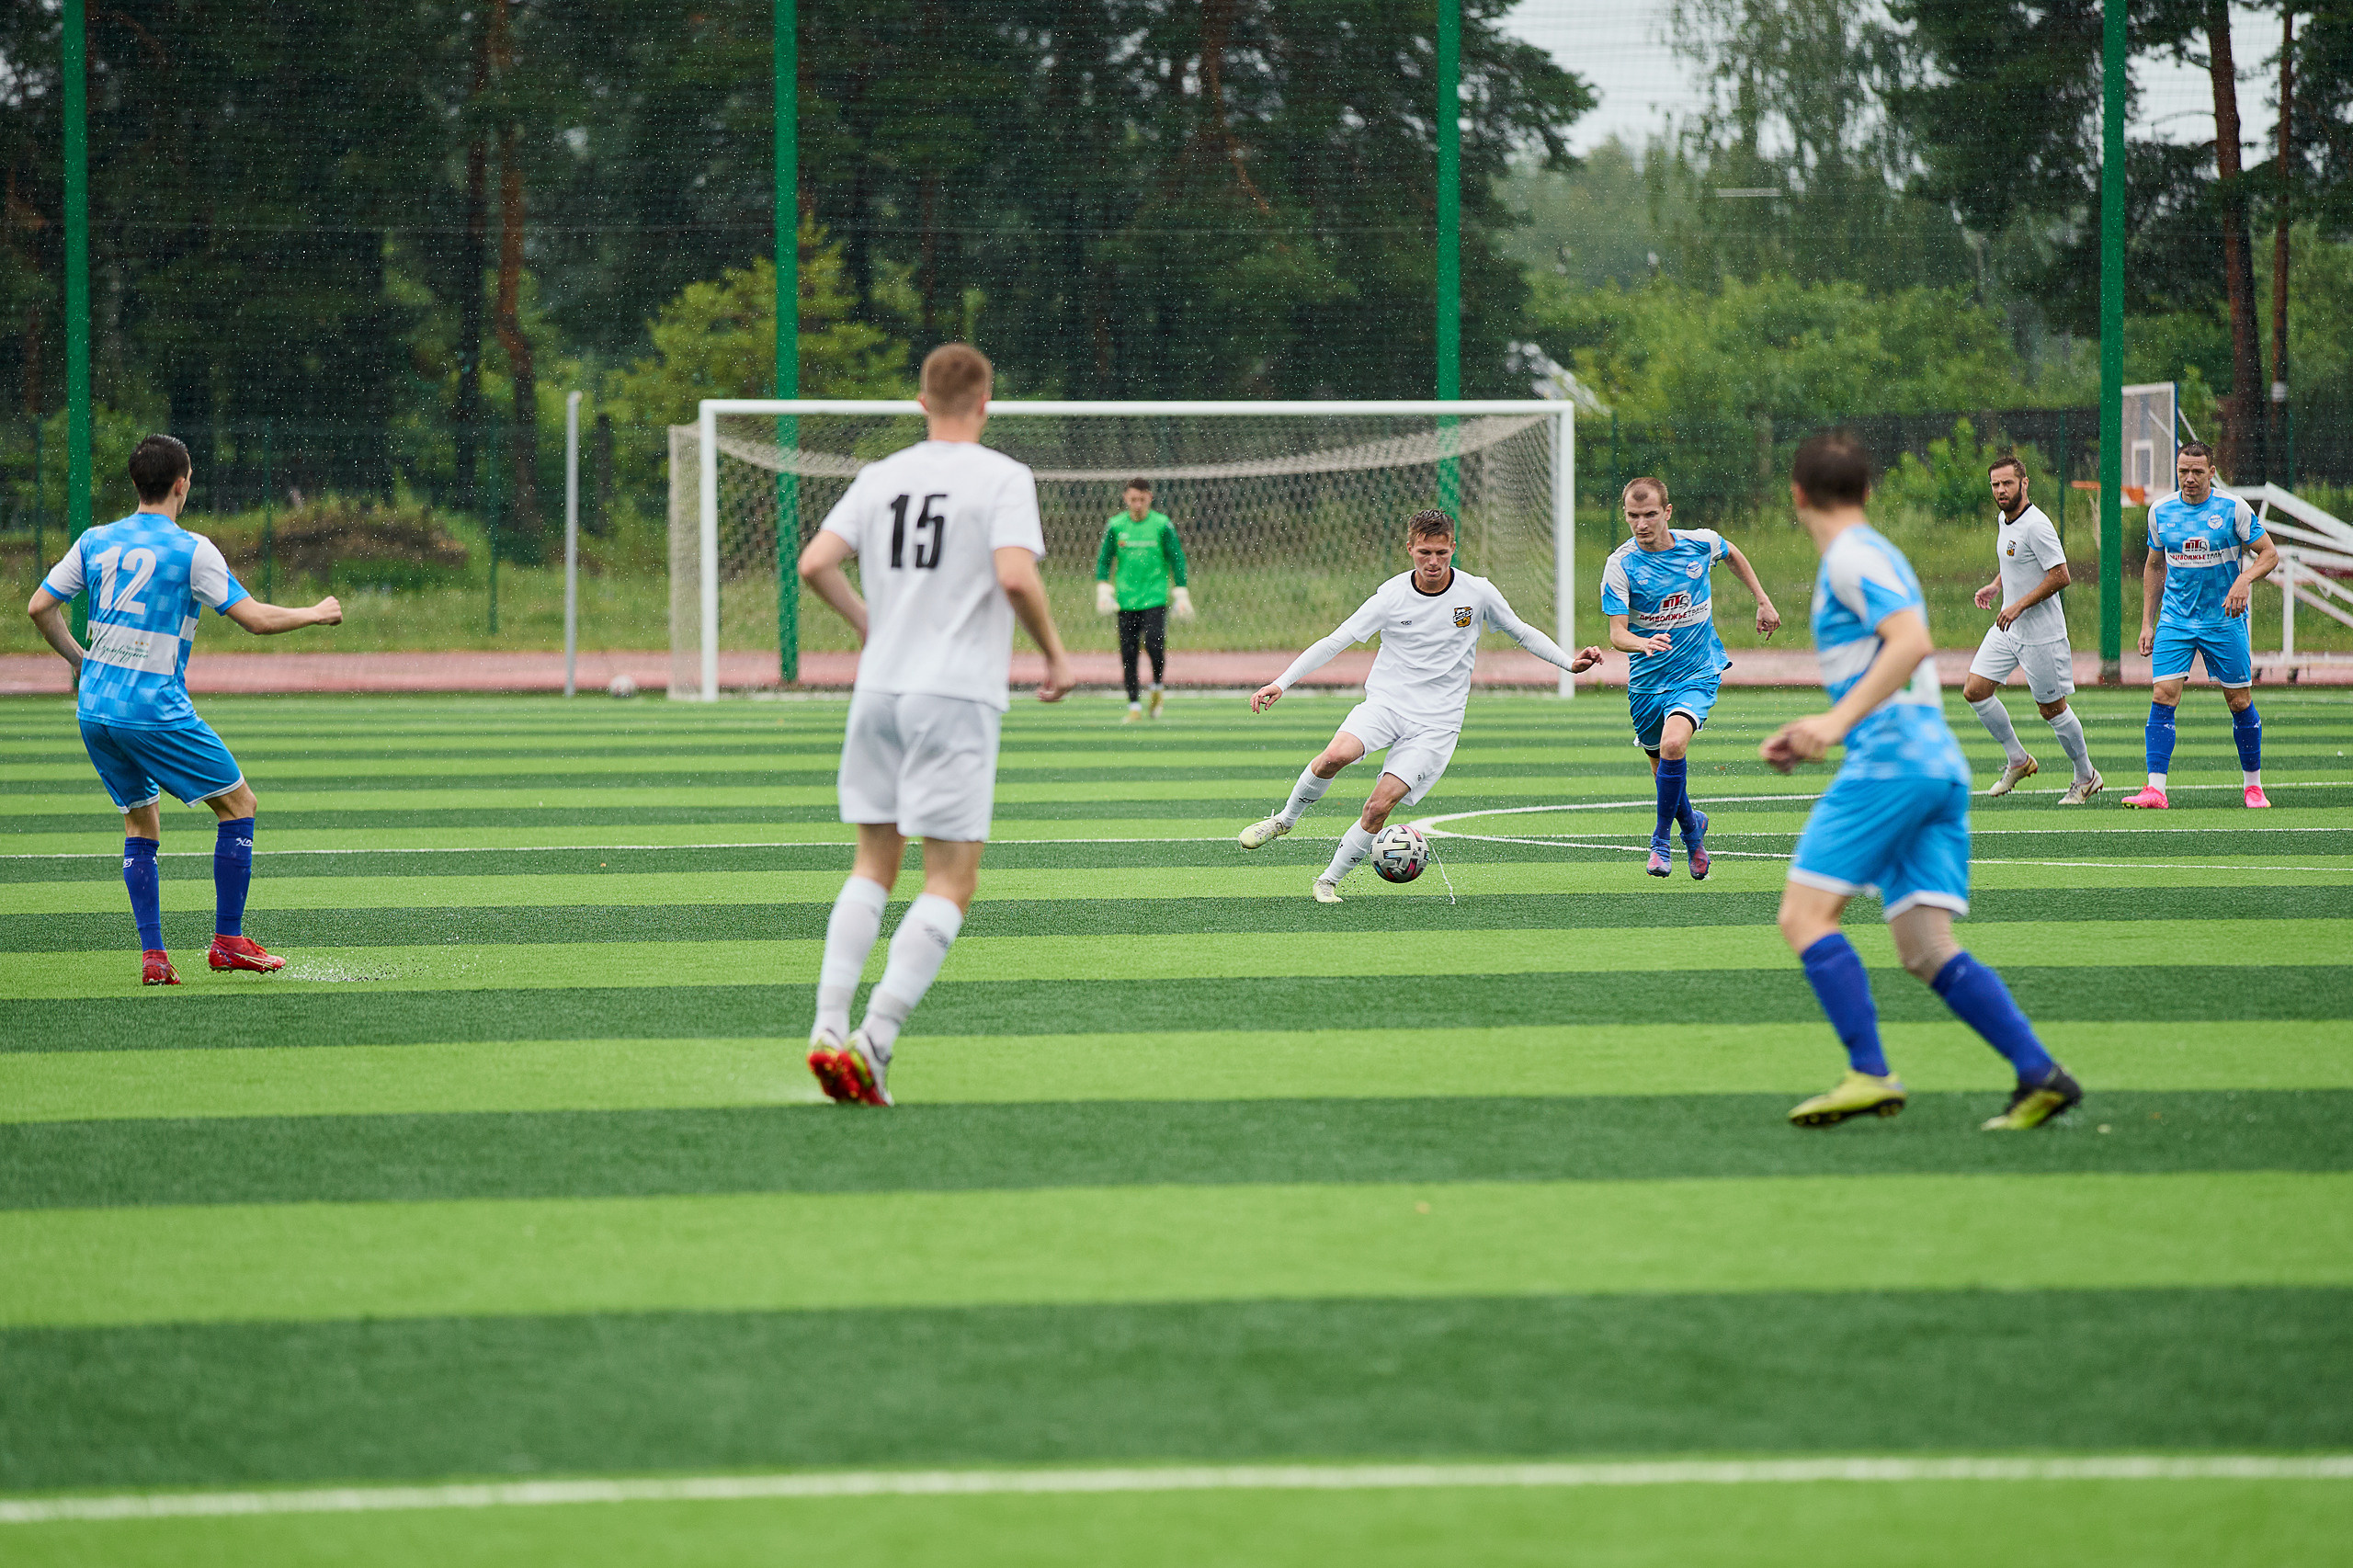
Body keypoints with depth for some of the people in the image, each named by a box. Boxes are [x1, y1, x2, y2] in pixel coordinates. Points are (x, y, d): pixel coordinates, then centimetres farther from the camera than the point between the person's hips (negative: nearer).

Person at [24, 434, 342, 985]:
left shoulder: (95, 541, 7)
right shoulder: (191, 550, -9)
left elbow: (40, 607, 10)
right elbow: (256, 618, -10)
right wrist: (316, 614, 7)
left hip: (94, 710, 6)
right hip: (156, 710, -6)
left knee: (140, 824, 17)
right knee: (239, 804, 7)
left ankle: (152, 956, 6)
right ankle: (227, 940, 6)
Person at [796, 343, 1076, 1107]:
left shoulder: (880, 477, 9)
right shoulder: (1003, 478, -6)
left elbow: (815, 565, 3)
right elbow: (1016, 578, -19)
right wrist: (1056, 654, -4)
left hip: (878, 691, 5)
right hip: (957, 697, -5)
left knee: (874, 866, 16)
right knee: (951, 884, -2)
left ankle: (829, 1027, 2)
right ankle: (874, 1041, -14)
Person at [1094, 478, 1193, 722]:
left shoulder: (1162, 525, -2)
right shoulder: (1115, 526, 3)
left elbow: (1177, 560, 3)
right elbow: (1104, 560, 9)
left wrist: (1181, 596, 0)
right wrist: (1103, 591, -2)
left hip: (1155, 598, -2)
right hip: (1126, 599, 2)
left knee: (1154, 643, -17)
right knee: (1128, 653, 0)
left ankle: (1157, 687, 12)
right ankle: (1134, 706, 9)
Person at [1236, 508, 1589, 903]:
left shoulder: (1477, 592, -2)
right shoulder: (1392, 596, -6)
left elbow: (1522, 632, 13)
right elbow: (1334, 642, -4)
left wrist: (1571, 663, 1)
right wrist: (1281, 683, -12)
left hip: (1436, 722, 0)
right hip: (1384, 703, 0)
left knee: (1379, 807, -15)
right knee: (1335, 756, -30)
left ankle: (1330, 881, 4)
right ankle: (1285, 819, -4)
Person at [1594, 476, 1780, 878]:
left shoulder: (1700, 543, -9)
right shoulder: (1620, 565, -14)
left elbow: (1733, 554, 17)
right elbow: (1617, 633, -19)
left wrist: (1763, 602, 18)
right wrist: (1644, 644, -40)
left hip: (1697, 672, -2)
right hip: (1647, 679, 2)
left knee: (1672, 744, -27)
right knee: (1662, 767, 12)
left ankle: (1661, 838, -10)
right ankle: (1692, 827, 44)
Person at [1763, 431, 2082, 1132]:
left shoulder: (1851, 558, -5)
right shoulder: (1874, 555, 24)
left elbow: (1912, 642, -21)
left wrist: (1837, 720, -27)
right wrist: (1814, 735, 28)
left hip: (1892, 759, -9)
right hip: (1939, 764, 9)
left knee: (1805, 913, -6)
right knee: (1926, 949, 3)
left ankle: (1870, 1074, -15)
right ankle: (2039, 1074, -9)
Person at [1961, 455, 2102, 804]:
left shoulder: (2036, 526, -20)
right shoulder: (2003, 519, 8)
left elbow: (2060, 576, -23)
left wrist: (2019, 605, -23)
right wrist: (1996, 586, 8)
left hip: (2041, 634, -9)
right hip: (2007, 630, 9)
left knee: (2052, 709, 1)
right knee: (1974, 691, 0)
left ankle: (2086, 777, 19)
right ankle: (2017, 760, 15)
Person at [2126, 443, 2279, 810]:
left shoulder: (2233, 509, -6)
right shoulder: (2160, 511, 4)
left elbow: (2269, 553, -3)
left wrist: (2245, 579, -23)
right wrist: (2147, 622, 12)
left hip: (2225, 621, -2)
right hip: (2175, 622, 2)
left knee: (2240, 702, 3)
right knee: (2162, 697, -12)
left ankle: (2253, 785, 20)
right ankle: (2155, 790, -14)